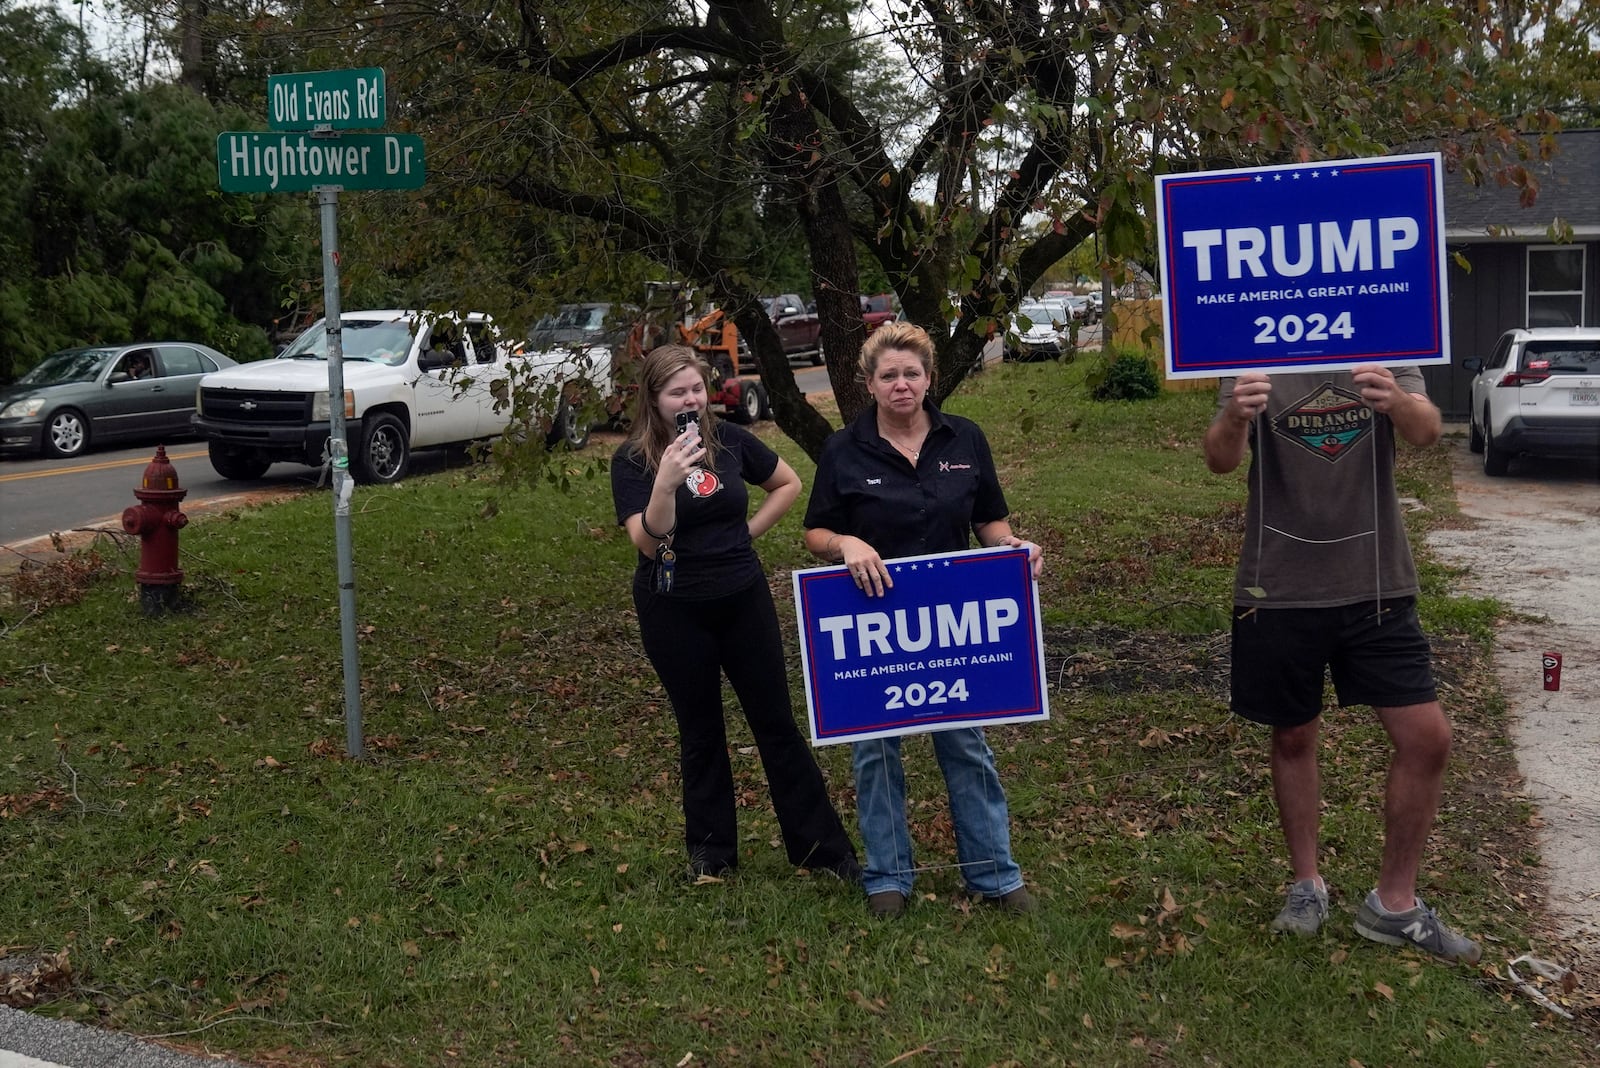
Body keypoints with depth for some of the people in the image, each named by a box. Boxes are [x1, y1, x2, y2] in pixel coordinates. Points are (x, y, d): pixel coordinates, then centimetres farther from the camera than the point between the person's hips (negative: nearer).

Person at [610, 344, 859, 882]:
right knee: (700, 731, 10)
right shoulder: (632, 460, -10)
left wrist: (748, 530, 1)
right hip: (673, 611, -2)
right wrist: (667, 482, -35)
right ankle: (710, 849, 26)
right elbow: (647, 540, -21)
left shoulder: (729, 439, -2)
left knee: (776, 722, 6)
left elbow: (789, 483, 12)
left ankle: (823, 846, 14)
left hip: (744, 599, 2)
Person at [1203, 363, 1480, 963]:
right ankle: (1306, 885, 30)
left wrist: (1397, 402, -42)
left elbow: (1426, 431, -17)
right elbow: (1221, 461, -16)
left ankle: (1394, 903, 15)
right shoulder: (1256, 363, -3)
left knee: (1427, 737, -3)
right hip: (1280, 591, -1)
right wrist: (1233, 420, -40)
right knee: (1294, 737, 10)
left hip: (1377, 583, 1)